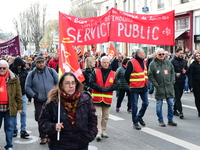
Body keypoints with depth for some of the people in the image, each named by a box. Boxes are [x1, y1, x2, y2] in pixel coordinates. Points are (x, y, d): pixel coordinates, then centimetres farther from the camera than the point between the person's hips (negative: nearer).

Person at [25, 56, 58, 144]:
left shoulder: (51, 71, 3)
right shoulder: (32, 74, 2)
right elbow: (27, 87, 4)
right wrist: (34, 95, -8)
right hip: (39, 101, 0)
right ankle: (43, 137, 19)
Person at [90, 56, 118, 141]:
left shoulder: (112, 73, 6)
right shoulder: (96, 72, -1)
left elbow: (115, 85, 0)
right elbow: (91, 83, -9)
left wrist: (107, 89, -15)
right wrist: (101, 88, -18)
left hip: (107, 99, 3)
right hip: (97, 98, -3)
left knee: (105, 117, 13)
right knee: (98, 116, -7)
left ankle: (103, 131, 27)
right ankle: (99, 133, -6)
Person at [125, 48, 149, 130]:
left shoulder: (144, 62, 10)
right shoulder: (132, 62, -13)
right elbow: (126, 75, -11)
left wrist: (146, 82, 15)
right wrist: (130, 83, 0)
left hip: (144, 87, 7)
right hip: (135, 88, -7)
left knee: (146, 103, 10)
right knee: (135, 106, 2)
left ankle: (139, 117, 32)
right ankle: (135, 123, 13)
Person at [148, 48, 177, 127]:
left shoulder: (168, 62, 6)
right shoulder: (153, 64, -6)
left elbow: (173, 72, 13)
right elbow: (150, 76, -5)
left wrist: (172, 81, 3)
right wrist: (156, 84, -10)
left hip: (169, 87, 3)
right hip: (159, 88, -3)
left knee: (171, 103, 7)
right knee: (159, 104, 4)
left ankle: (170, 120, 19)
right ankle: (160, 121, 16)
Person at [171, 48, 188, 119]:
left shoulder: (184, 61, 12)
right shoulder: (173, 61, -7)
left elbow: (187, 69, 21)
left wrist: (185, 71, -1)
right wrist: (175, 74, -24)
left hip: (182, 81, 6)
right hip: (175, 81, -6)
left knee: (179, 96, 13)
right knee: (177, 96, -7)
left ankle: (174, 110, 26)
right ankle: (180, 112, -9)